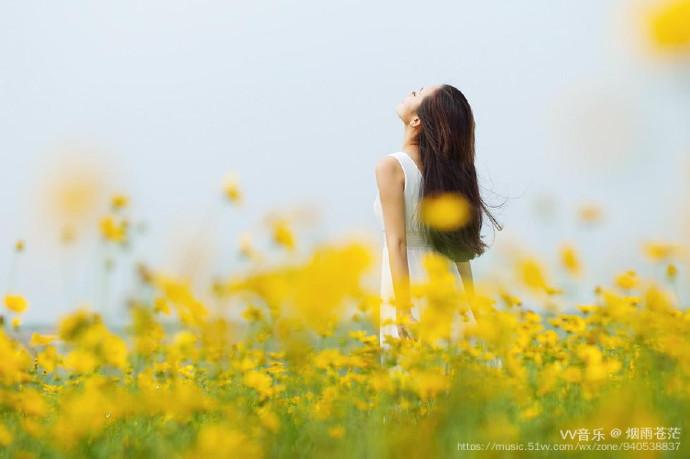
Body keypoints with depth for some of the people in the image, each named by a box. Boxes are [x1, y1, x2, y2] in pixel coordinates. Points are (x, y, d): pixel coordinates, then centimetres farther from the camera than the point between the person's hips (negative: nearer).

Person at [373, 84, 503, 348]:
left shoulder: (392, 167, -9)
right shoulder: (448, 169, 8)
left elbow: (397, 242, -14)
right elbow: (460, 247, 10)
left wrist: (403, 311, -16)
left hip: (411, 293, -6)